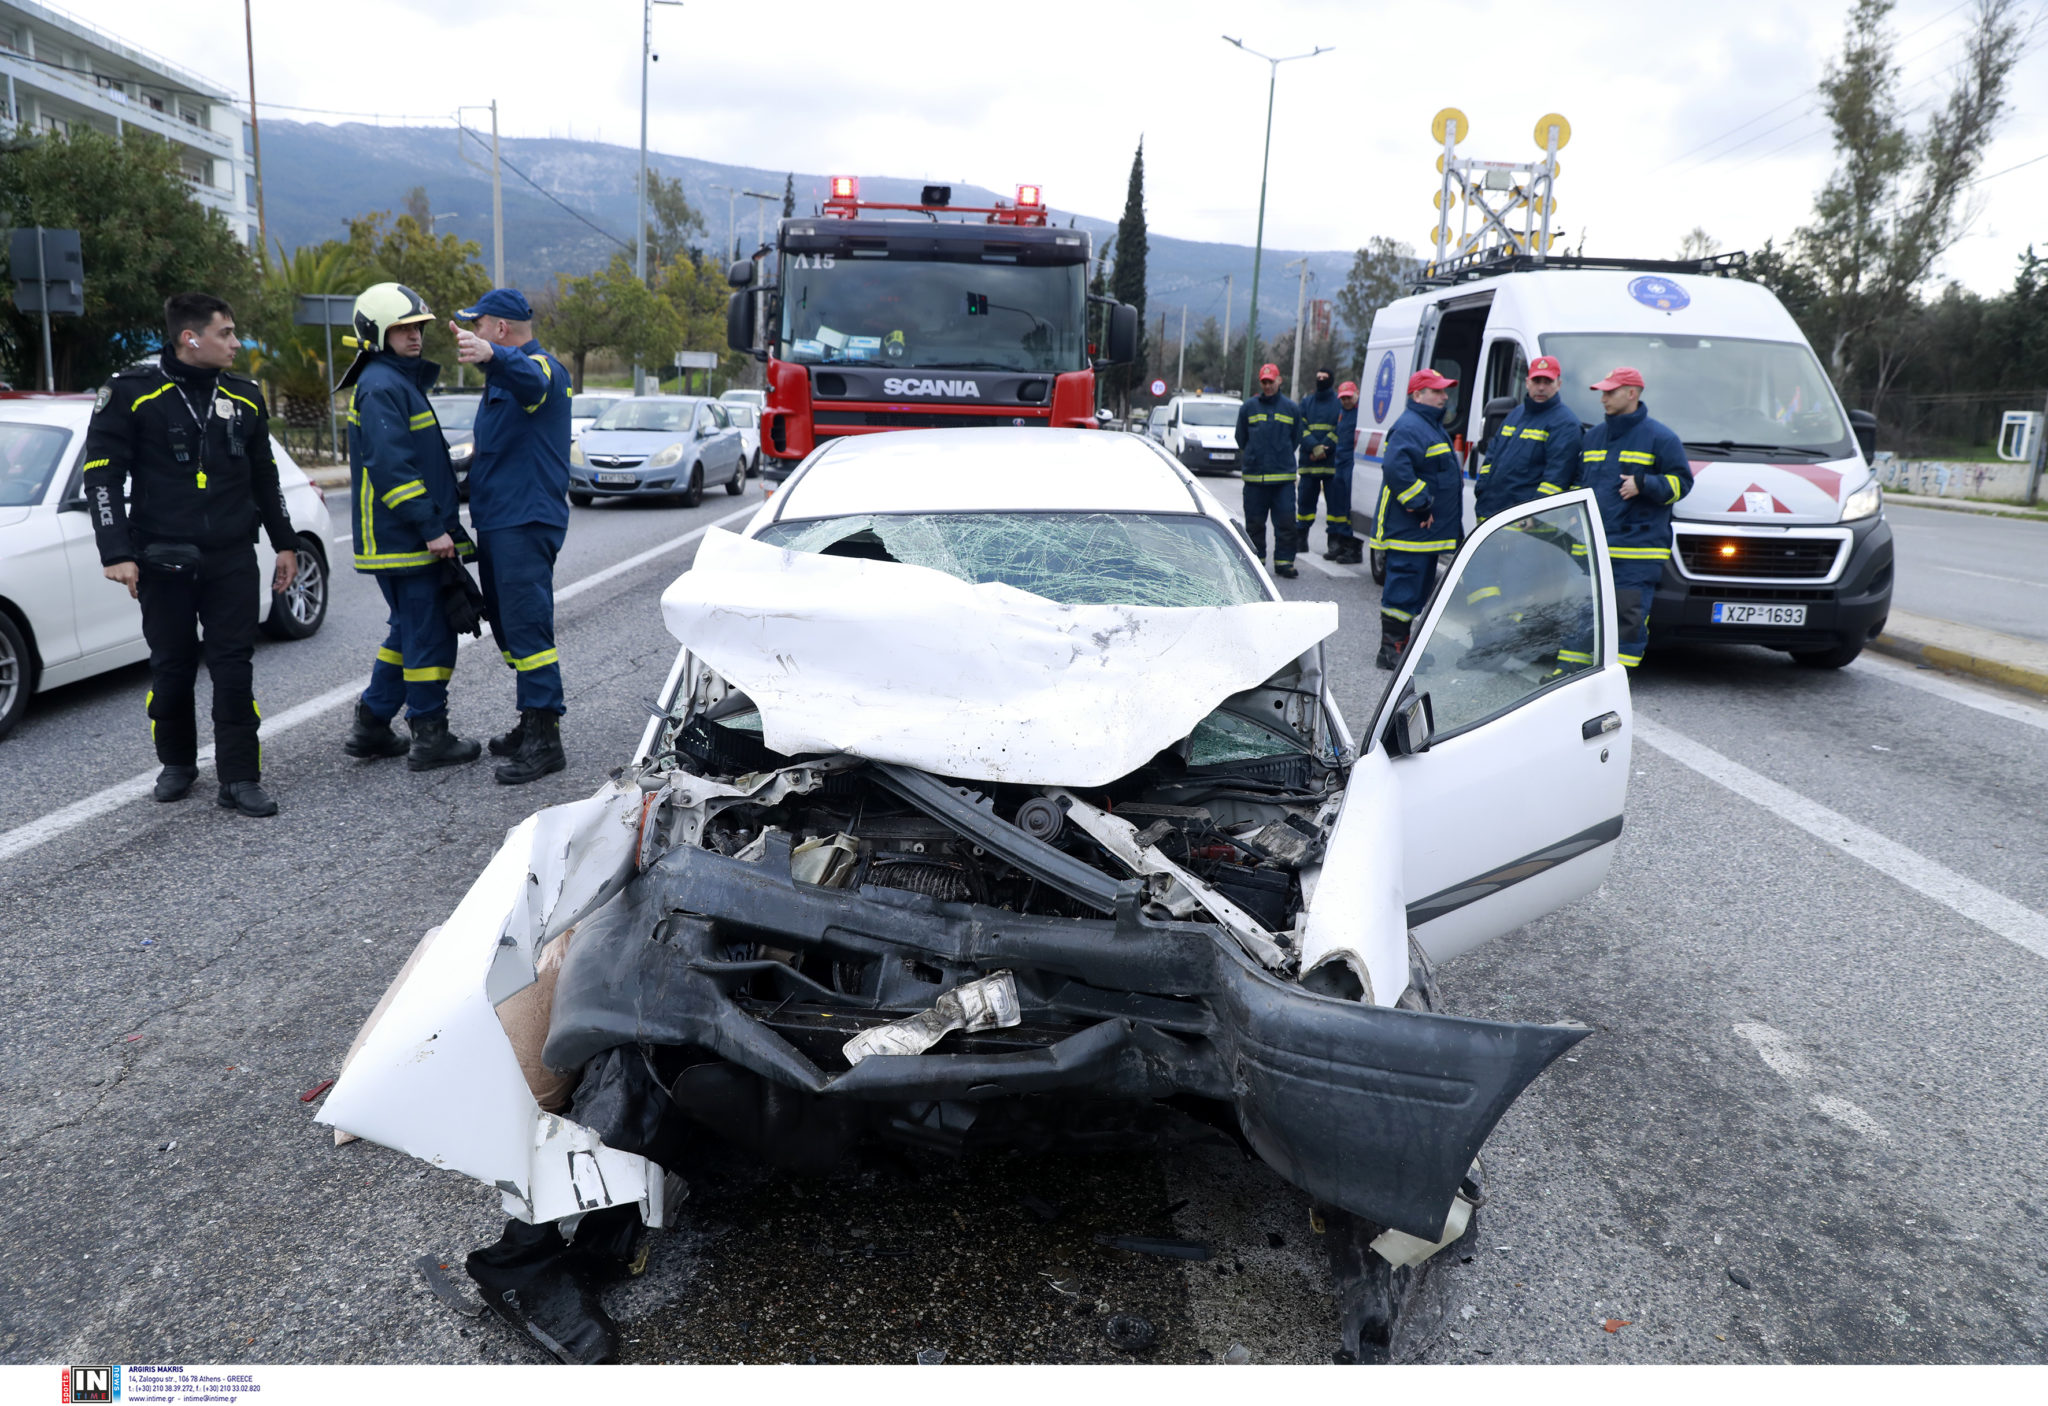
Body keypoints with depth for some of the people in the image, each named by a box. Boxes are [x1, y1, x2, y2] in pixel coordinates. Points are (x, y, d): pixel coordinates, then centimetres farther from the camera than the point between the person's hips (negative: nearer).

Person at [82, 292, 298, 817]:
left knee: (235, 669, -2)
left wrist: (285, 543, 16)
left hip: (233, 560, 3)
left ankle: (240, 779, 3)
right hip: (164, 561, -2)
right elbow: (102, 475, -5)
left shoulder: (244, 396, 8)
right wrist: (117, 553, -12)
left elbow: (264, 477, 18)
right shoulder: (131, 392, -5)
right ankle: (178, 764, 29)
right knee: (172, 670, 8)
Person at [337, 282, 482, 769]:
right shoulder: (381, 387, -13)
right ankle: (430, 737, 4)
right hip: (405, 540, -10)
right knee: (430, 633, -4)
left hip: (402, 539, 10)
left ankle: (371, 726, 22)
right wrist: (432, 527, -23)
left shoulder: (401, 382, 20)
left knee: (409, 631, 17)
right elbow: (390, 467, -22)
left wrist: (441, 522, 22)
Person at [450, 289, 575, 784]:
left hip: (525, 521, -11)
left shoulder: (542, 367, -13)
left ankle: (545, 738, -13)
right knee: (507, 623, 16)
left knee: (526, 625, -14)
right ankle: (531, 725, 26)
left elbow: (529, 378, -41)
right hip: (498, 521, 11)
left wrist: (491, 354, -59)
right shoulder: (506, 374, 22)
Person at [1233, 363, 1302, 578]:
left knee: (1286, 522, -5)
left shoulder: (1291, 408, 9)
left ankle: (1284, 561, 1)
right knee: (1255, 523, 5)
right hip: (1253, 476, 0)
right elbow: (1241, 439, 14)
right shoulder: (1248, 407, 7)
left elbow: (1295, 440, 16)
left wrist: (1282, 459, 13)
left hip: (1284, 477, 0)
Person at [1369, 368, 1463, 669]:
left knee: (1418, 589, 16)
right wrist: (1420, 505, -26)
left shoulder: (1432, 426, 21)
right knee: (1404, 588, -8)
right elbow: (1395, 468, -30)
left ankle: (1400, 644, 25)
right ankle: (1390, 651, -3)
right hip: (1409, 530, -11)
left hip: (1426, 530, 11)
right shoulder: (1409, 427, -15)